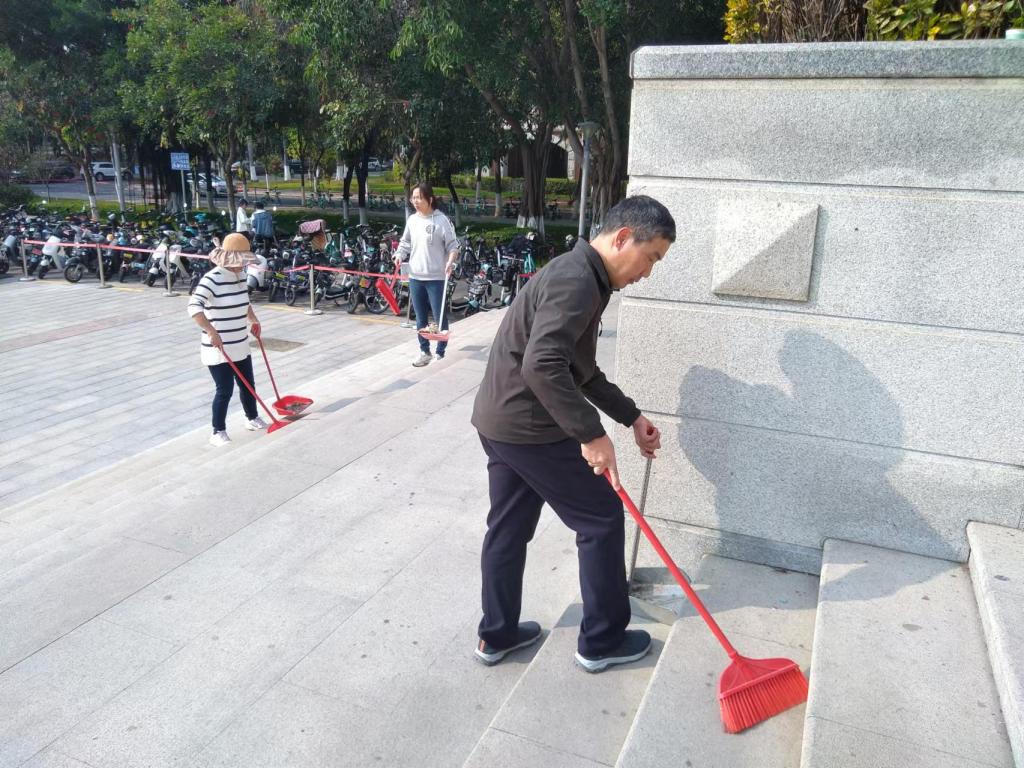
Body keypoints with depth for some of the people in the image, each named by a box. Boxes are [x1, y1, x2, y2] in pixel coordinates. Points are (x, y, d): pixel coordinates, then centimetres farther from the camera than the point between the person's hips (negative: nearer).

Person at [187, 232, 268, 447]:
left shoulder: (239, 277, 6)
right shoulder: (212, 279, -19)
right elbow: (194, 307, -32)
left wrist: (253, 320, 22)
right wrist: (211, 331, -40)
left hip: (240, 347, 8)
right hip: (219, 350, -8)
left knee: (247, 385, 19)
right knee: (225, 391, -4)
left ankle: (252, 418, 40)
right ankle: (218, 432, 11)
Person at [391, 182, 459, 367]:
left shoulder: (441, 220, -9)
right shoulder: (412, 220, 8)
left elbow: (453, 245, -8)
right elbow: (405, 242, 17)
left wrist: (450, 261, -25)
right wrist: (399, 255, -2)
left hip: (436, 277, -5)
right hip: (415, 276, 6)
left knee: (439, 317, 1)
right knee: (420, 317, 13)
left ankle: (440, 353, 13)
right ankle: (424, 351, 25)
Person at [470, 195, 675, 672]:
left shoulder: (578, 276, 14)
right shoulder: (577, 280, -19)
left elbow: (582, 371, 21)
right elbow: (542, 366, -32)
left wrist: (632, 417, 20)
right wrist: (592, 434, -28)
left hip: (499, 421, 10)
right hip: (530, 428, -10)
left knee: (508, 527, 18)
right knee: (602, 519, 5)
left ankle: (496, 635, 32)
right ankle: (602, 640, 20)